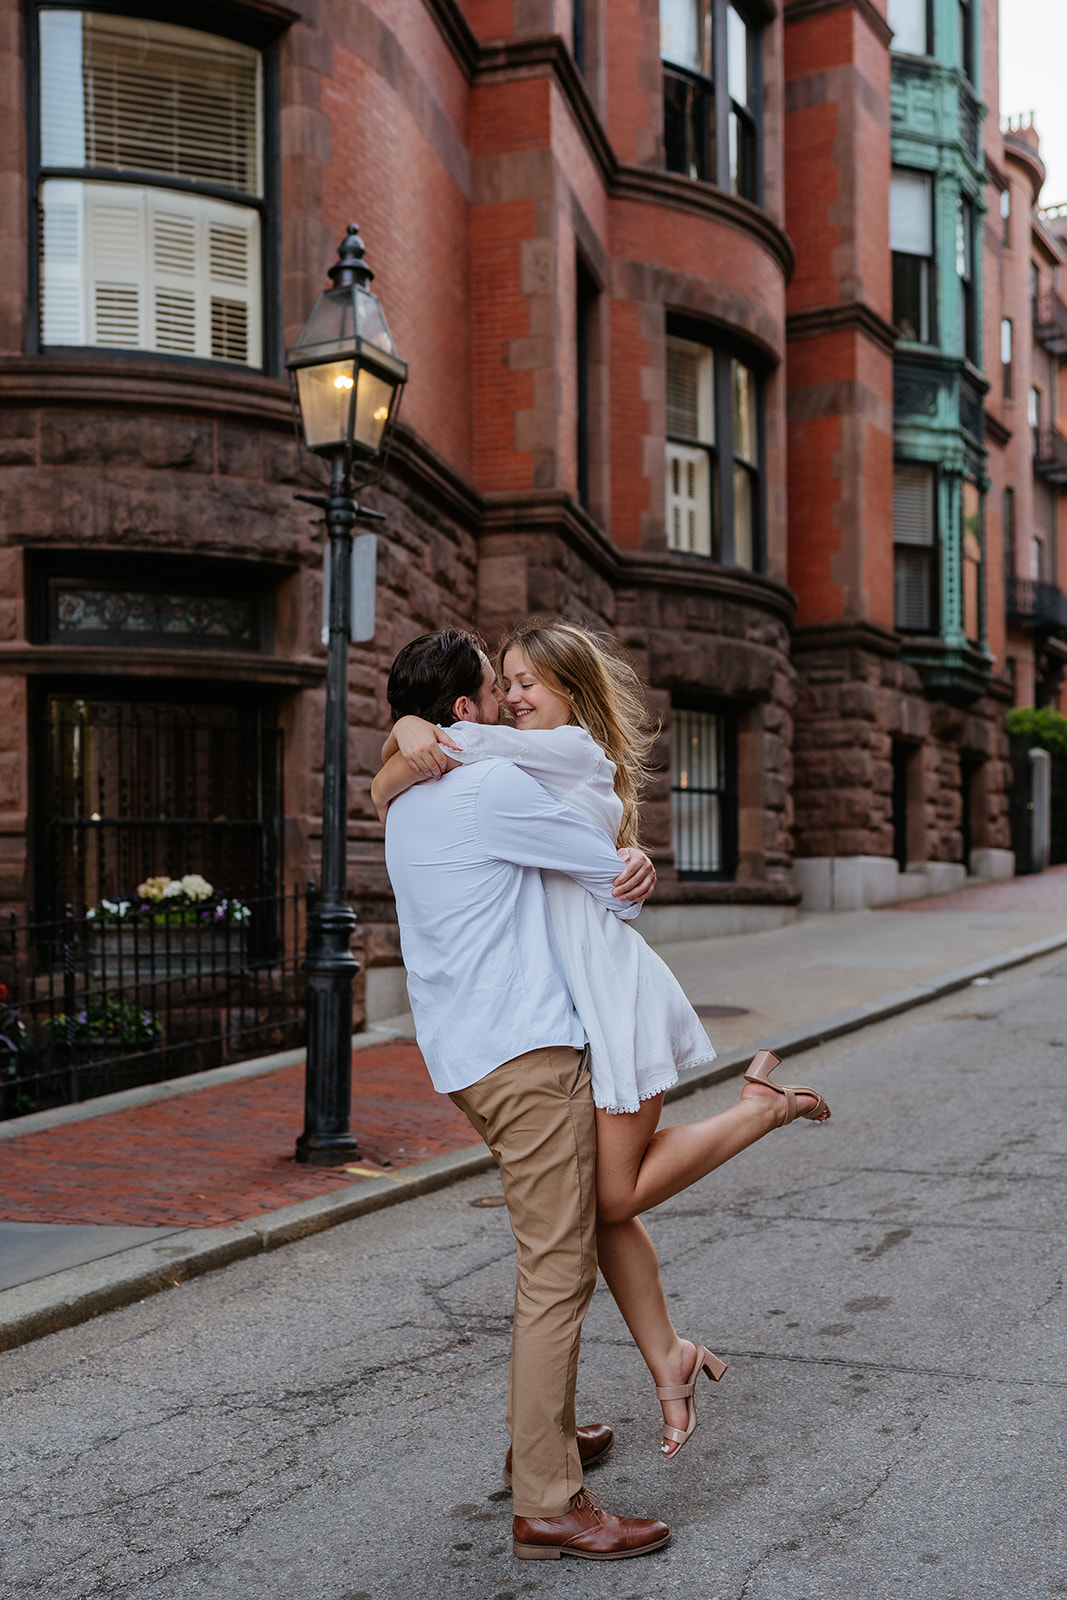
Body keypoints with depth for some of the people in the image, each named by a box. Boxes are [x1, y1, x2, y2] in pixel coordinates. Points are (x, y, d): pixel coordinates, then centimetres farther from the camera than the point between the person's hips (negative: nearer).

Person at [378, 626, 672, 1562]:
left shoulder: (408, 805, 17)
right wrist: (631, 884, 19)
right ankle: (547, 1505, -3)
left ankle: (542, 1436, 33)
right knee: (557, 1271, -7)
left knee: (556, 1247, 22)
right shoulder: (495, 787, -13)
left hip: (464, 1055, 10)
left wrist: (627, 868, 2)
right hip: (526, 1051, -10)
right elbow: (609, 875, -6)